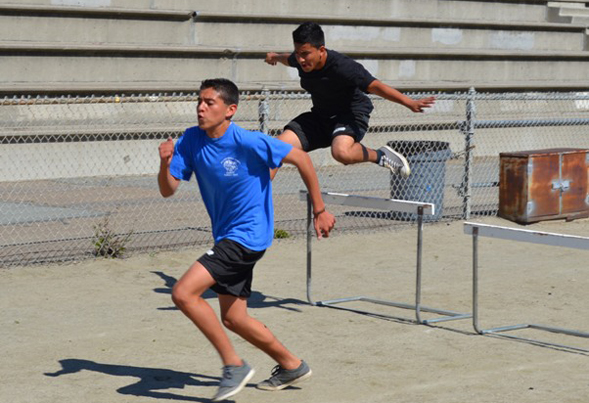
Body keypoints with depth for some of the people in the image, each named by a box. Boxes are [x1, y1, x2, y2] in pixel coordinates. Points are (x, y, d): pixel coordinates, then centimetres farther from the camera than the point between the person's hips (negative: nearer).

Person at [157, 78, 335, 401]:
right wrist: (165, 163, -24)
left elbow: (301, 159, -11)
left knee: (183, 293, -19)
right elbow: (168, 190, -2)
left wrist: (319, 211, -6)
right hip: (227, 238, 8)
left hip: (248, 235, -8)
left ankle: (234, 365, -7)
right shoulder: (191, 140, -2)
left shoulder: (249, 143, -21)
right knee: (233, 318, 17)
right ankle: (291, 365, 36)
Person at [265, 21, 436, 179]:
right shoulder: (300, 60, -10)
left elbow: (375, 86, -34)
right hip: (320, 115, 7)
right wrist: (275, 57, 41)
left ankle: (380, 155, -10)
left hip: (351, 114, -7)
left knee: (341, 152, -38)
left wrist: (410, 102, -44)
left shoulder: (342, 67, -31)